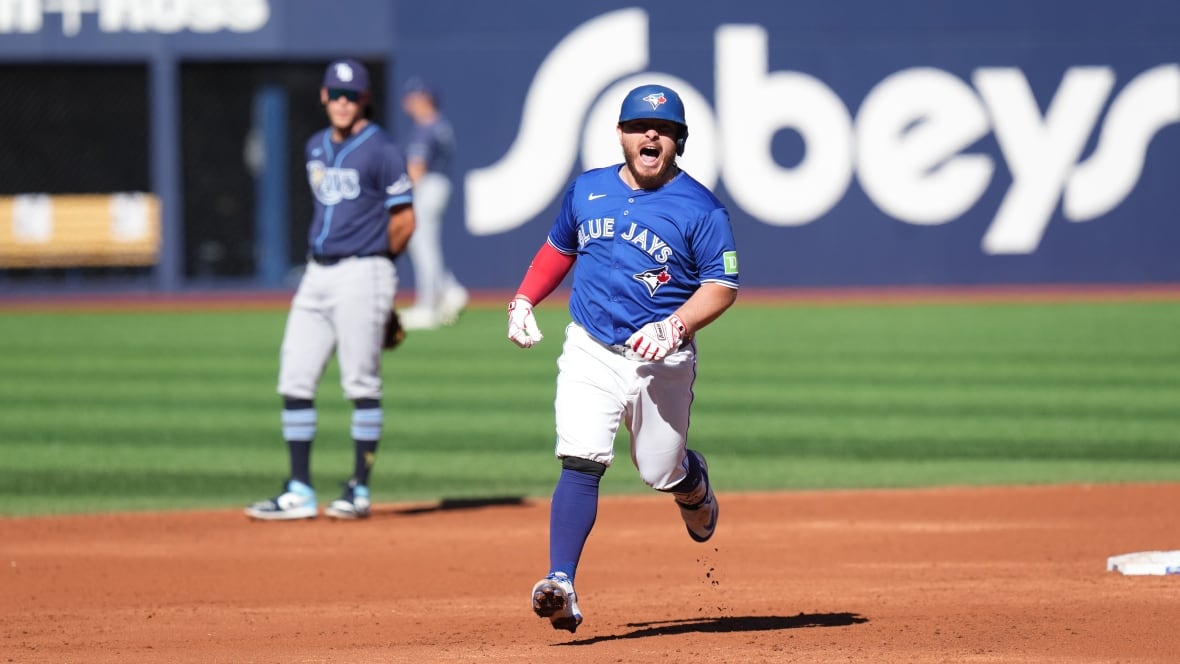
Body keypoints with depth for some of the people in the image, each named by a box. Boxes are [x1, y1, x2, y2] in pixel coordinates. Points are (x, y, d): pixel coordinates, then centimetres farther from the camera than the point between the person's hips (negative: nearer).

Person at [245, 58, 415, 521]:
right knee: (295, 379, 2)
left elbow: (404, 221, -5)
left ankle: (360, 490, 3)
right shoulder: (316, 148, 15)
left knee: (361, 384, -4)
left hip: (362, 274, -7)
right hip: (317, 274, 7)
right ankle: (299, 491, 6)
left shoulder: (381, 150, -7)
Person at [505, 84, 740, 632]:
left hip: (662, 361, -2)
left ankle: (694, 487, 49)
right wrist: (524, 300, 10)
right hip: (590, 353, 2)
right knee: (580, 463, -16)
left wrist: (675, 326, -23)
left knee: (661, 473, 9)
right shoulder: (588, 190, 7)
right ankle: (561, 586, -25)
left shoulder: (700, 208, -7)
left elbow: (723, 285, -8)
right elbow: (559, 247, 24)